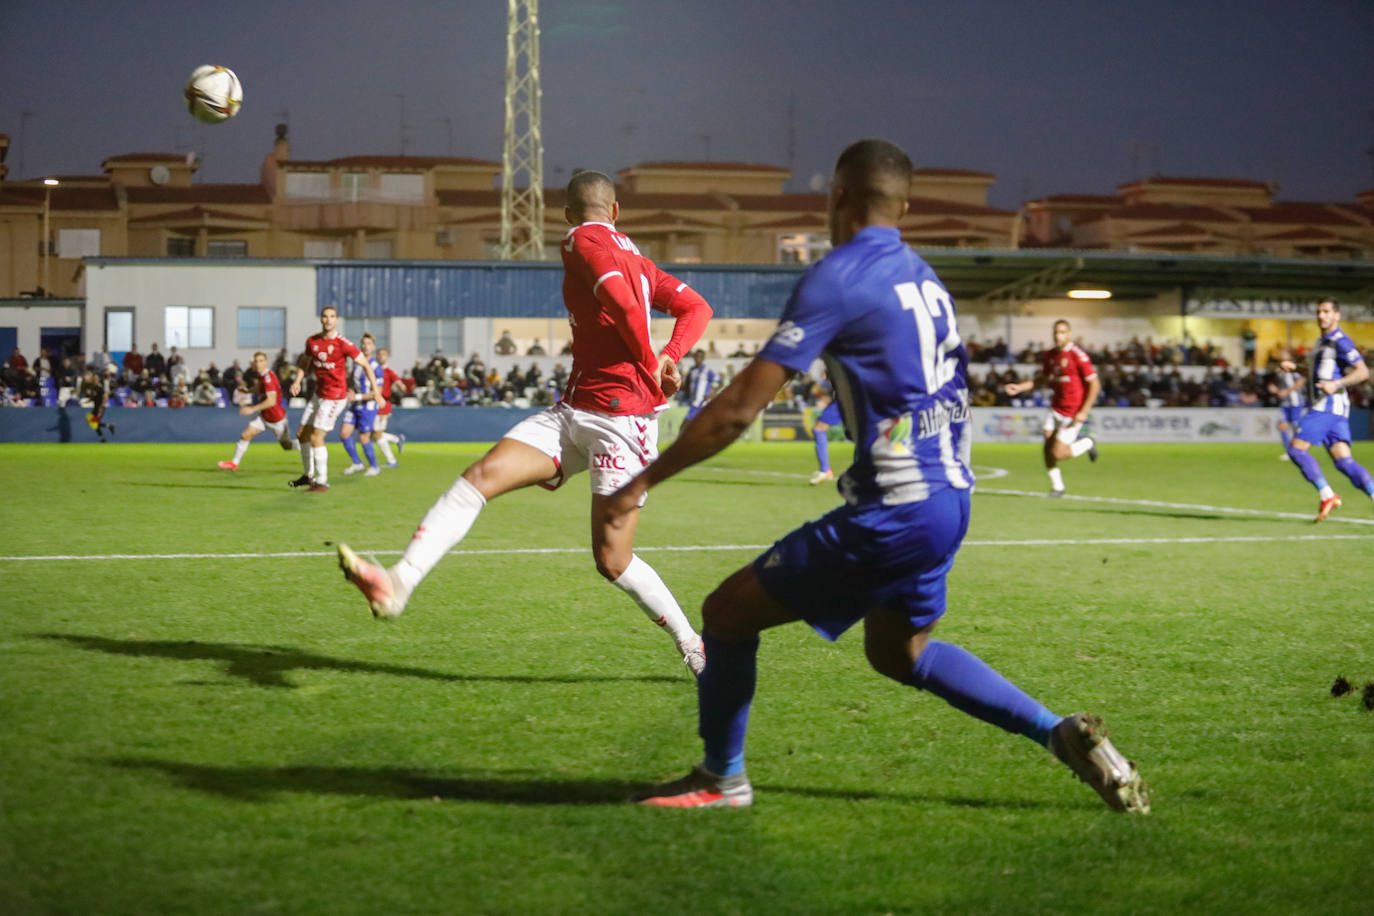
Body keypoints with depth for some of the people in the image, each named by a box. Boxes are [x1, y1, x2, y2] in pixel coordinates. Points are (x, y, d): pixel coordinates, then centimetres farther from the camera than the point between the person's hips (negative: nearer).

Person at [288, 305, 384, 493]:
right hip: (318, 395, 7)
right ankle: (309, 475, 28)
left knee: (316, 438, -11)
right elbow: (305, 363, 19)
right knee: (303, 435, 11)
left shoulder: (343, 343, -15)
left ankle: (322, 482, -3)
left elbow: (365, 365, -10)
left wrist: (376, 390, -15)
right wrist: (297, 381, 1)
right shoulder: (312, 341, 3)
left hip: (335, 396, -7)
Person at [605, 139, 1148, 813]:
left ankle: (721, 779, 19)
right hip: (948, 497, 9)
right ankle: (1061, 734, 19)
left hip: (892, 514, -9)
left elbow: (739, 409, -15)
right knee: (898, 653, 27)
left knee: (728, 612, 4)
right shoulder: (922, 277, 13)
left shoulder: (836, 277, -12)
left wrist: (644, 481, -8)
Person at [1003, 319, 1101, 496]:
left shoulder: (1078, 356, -16)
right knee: (1048, 449, -2)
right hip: (1056, 407, 6)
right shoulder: (1049, 355, 6)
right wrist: (1019, 387, 11)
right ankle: (1057, 486, 17)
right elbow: (1043, 379, 23)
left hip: (1073, 413, -6)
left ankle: (1087, 443, 18)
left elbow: (1095, 384, -14)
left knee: (1058, 454, -10)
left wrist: (1084, 412, -19)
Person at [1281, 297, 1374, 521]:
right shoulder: (1322, 341, 22)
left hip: (1328, 405, -9)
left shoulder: (1340, 341, -9)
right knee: (1343, 461, -1)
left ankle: (1327, 496, -9)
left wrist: (1336, 384, -27)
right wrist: (1293, 366, 24)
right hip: (1321, 406, 9)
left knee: (1296, 449, -10)